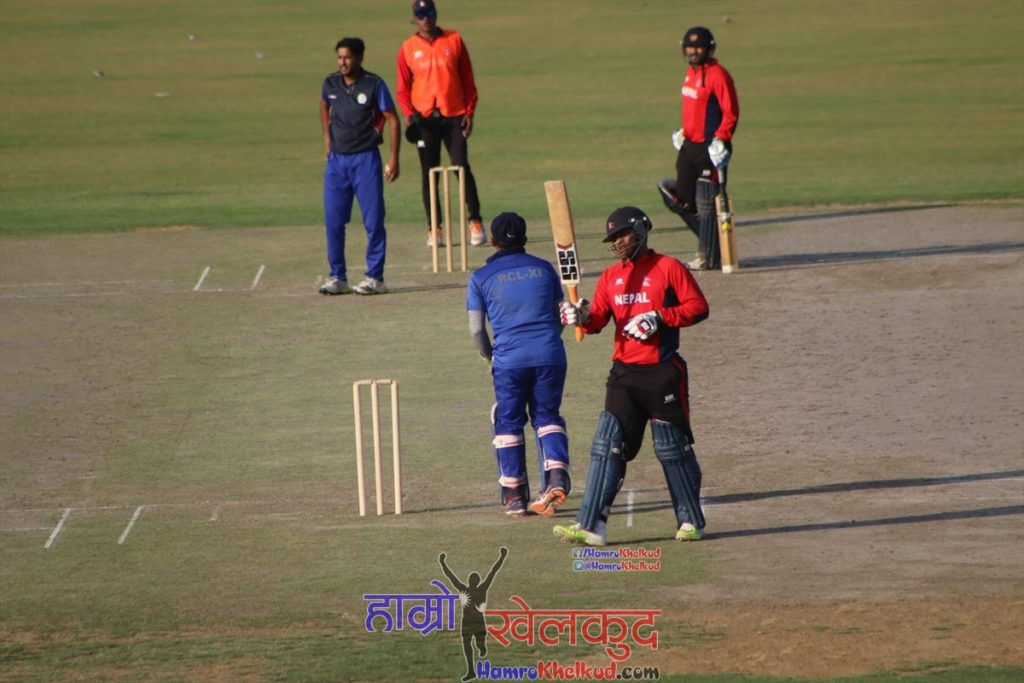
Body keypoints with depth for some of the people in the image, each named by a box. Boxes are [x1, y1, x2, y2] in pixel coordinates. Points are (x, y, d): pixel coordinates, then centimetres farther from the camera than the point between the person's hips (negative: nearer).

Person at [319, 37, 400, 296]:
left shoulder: (374, 85, -8)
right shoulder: (331, 83, 4)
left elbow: (392, 120, -5)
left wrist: (394, 158, -11)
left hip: (366, 160, -4)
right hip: (336, 159, 4)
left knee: (373, 221, -3)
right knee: (333, 221, 3)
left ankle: (375, 277, 4)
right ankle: (337, 277, 12)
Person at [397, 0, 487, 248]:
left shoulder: (454, 40, 4)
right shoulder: (408, 48, 5)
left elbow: (467, 79, 6)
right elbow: (403, 88, 6)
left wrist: (469, 112, -1)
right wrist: (408, 113, -11)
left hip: (454, 116, -1)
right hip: (425, 118, 1)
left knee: (462, 168, -8)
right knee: (429, 174, 2)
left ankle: (475, 222, 1)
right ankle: (434, 230, 6)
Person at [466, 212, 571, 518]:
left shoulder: (481, 278, 3)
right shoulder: (543, 269, 10)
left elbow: (476, 330, 2)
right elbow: (558, 317, 14)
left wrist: (489, 356, 20)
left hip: (509, 358, -2)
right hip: (549, 354, 2)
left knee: (509, 423, 10)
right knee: (547, 415, 16)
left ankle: (514, 496, 10)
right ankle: (557, 475, -6)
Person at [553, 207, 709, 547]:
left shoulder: (668, 267, -2)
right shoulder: (611, 276, 13)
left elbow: (698, 307, -6)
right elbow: (598, 318, 5)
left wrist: (659, 317, -18)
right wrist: (582, 317, -17)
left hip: (663, 373, -4)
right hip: (624, 374, 4)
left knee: (673, 448, 4)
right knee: (608, 445, -5)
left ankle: (691, 521, 19)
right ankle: (590, 526, -10)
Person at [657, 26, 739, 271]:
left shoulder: (717, 75, -14)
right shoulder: (691, 72, 13)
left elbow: (731, 113, -17)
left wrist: (720, 140, -24)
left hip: (709, 149, -9)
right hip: (690, 146, 9)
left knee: (707, 203, -5)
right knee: (682, 200, 11)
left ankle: (709, 257, 1)